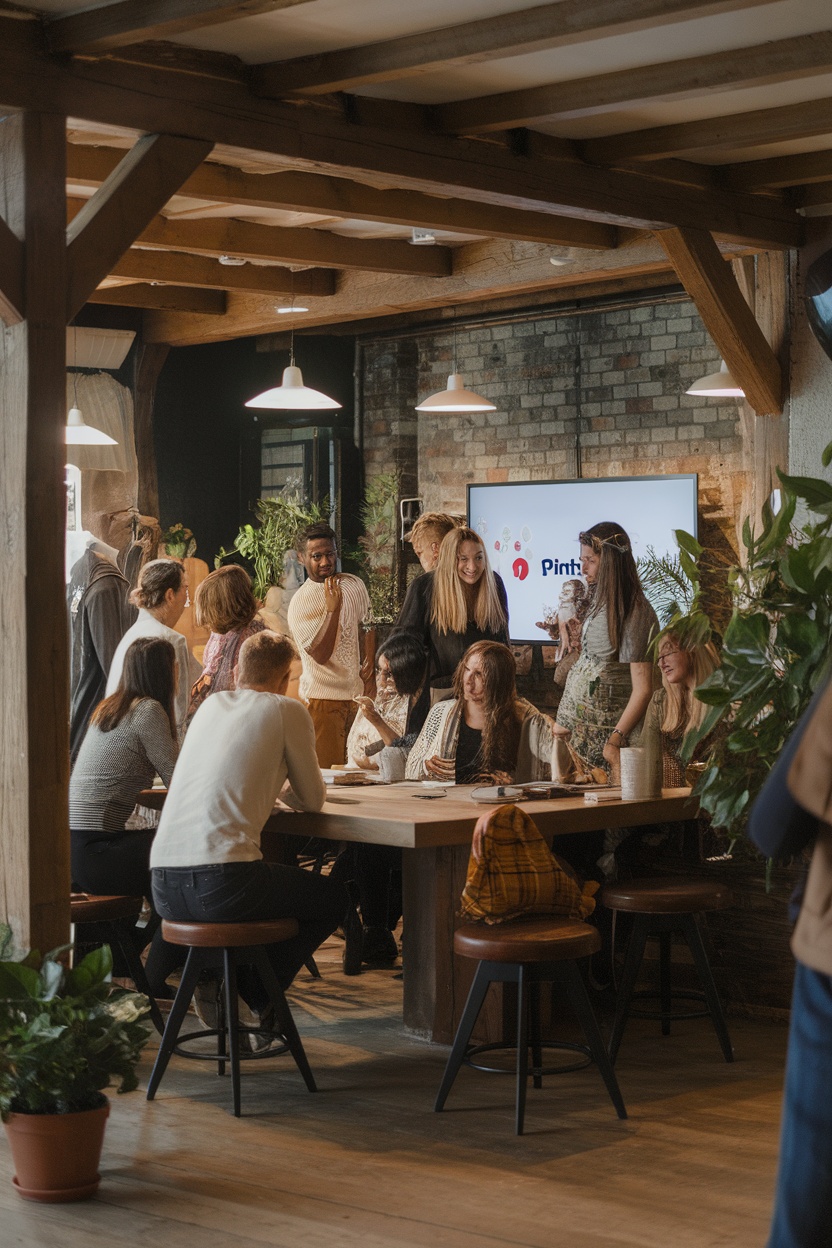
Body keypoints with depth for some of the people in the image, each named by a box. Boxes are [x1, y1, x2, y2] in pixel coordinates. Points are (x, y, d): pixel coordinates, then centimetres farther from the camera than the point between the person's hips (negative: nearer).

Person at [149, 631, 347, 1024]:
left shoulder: (211, 704, 20)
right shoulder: (288, 711, 4)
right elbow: (312, 799, 13)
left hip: (163, 887, 6)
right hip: (222, 882, -6)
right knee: (333, 898, 19)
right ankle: (257, 995, 11)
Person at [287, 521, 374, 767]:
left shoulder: (354, 585, 5)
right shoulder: (300, 603, -12)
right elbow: (321, 654, -19)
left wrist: (369, 662, 6)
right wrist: (332, 608, -25)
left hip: (359, 691, 5)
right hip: (325, 698, -5)